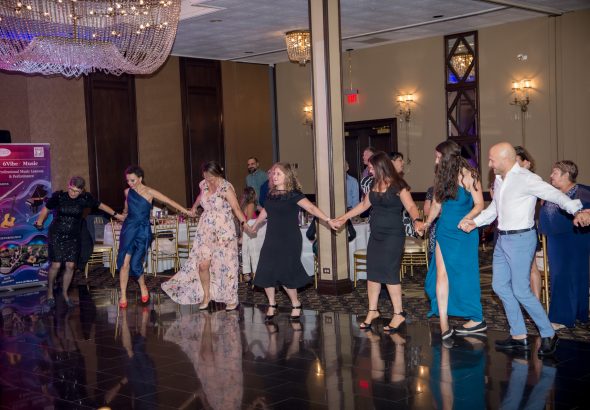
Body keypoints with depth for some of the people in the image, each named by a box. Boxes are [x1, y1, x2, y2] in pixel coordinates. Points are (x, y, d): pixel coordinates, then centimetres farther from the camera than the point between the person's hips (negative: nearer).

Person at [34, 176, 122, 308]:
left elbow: (100, 205, 8)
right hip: (56, 235, -2)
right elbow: (46, 209, 2)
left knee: (70, 265, 0)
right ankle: (50, 292, 15)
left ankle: (65, 292, 21)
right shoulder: (59, 196, -11)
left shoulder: (85, 198, -6)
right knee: (56, 265, -7)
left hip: (73, 237, 2)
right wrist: (39, 222, -10)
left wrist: (116, 215, 13)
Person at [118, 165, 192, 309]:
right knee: (125, 262, -10)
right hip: (129, 228, 3)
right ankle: (123, 296, -3)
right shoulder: (127, 192, 7)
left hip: (143, 230, -3)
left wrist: (186, 211, -6)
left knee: (135, 263, -6)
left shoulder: (149, 192, -5)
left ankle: (143, 287, 23)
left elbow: (169, 201, -6)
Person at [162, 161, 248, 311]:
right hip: (205, 231, 5)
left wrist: (244, 222, -33)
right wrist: (194, 207, 36)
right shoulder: (204, 185, 6)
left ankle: (232, 300, 12)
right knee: (203, 264, -2)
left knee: (226, 265, -1)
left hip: (223, 232, -5)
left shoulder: (226, 188, -13)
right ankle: (206, 296, 15)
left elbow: (236, 208, -21)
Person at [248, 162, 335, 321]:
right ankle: (272, 305, 18)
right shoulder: (271, 194, 8)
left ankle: (296, 305, 14)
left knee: (285, 275, -8)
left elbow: (311, 208, -20)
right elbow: (265, 212, 25)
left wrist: (328, 220, -32)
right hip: (272, 240, 6)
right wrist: (253, 227, 37)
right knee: (265, 273, 0)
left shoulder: (293, 194, -10)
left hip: (289, 241, -6)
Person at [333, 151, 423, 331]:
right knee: (372, 273, 8)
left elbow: (411, 206, -19)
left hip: (393, 235, -7)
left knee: (389, 274, -8)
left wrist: (417, 220, -39)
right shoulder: (375, 185, 11)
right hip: (376, 235, 7)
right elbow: (364, 205, 21)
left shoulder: (398, 185, -10)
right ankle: (372, 311, 20)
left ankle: (399, 314, 3)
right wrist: (344, 217, 22)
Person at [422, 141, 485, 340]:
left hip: (463, 233, -5)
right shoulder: (442, 176, 10)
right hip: (444, 231, 5)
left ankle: (477, 319, 20)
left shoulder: (468, 176, -9)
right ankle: (444, 325, -5)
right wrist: (428, 221, 3)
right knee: (441, 275, -4)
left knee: (464, 276, 3)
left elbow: (479, 204, -10)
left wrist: (467, 219, -25)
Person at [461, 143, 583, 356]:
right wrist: (475, 222, 9)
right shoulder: (499, 180, 10)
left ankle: (548, 334, 11)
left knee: (521, 291, -6)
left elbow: (555, 195, -24)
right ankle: (519, 336, 19)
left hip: (520, 238, -9)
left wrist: (577, 210, -38)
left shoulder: (526, 179, -16)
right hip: (503, 239, 9)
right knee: (500, 286, 10)